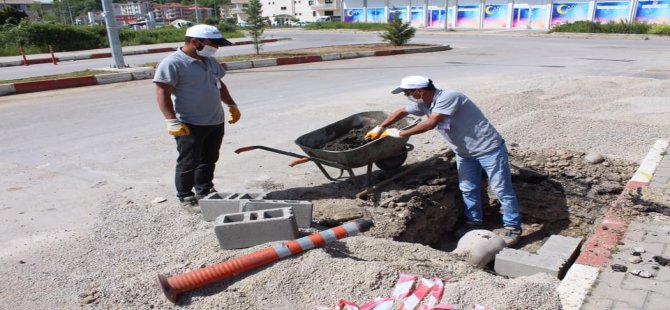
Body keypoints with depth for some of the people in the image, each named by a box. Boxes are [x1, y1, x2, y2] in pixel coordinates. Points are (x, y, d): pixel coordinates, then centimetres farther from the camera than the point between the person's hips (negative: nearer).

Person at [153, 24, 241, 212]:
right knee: (188, 163, 3)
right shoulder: (172, 64, -15)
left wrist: (232, 105, 22)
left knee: (209, 160, 17)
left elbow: (219, 84, 24)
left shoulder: (210, 61, 10)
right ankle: (186, 197, 18)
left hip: (216, 122, 8)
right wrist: (172, 121, -23)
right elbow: (162, 93, -18)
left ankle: (205, 191, 33)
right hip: (190, 125, -8)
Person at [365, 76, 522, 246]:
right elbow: (401, 112, 12)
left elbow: (430, 124, -33)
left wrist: (399, 133, -24)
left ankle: (513, 227, 14)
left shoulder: (448, 98, -29)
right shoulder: (424, 103, -2)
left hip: (488, 149, -8)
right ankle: (474, 221, 31)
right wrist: (379, 128, 11)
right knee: (468, 190, 14)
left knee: (501, 189, 2)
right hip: (464, 152, 8)